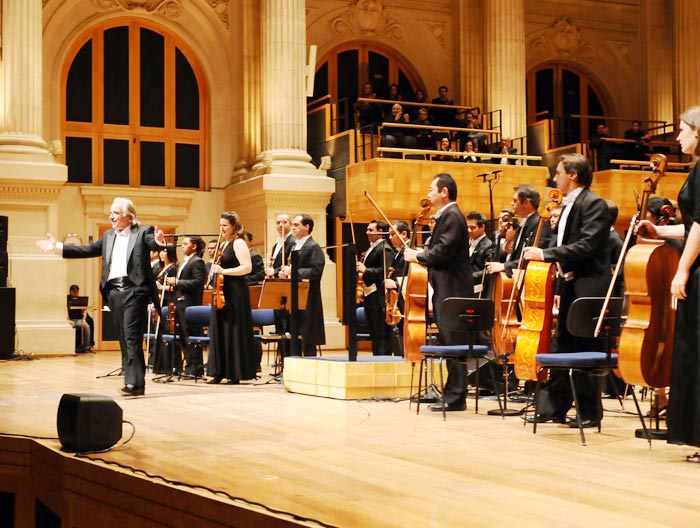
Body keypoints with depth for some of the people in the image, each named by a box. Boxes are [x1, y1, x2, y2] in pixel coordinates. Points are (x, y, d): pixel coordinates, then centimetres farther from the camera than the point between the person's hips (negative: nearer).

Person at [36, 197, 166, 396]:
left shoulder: (143, 232, 0)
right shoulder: (108, 236, 19)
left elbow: (153, 244, -18)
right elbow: (87, 250, 21)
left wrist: (159, 242, -42)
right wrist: (58, 247, 17)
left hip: (134, 290, -7)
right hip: (114, 291, 7)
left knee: (132, 337, -13)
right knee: (123, 338, 8)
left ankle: (135, 382, -13)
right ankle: (131, 380, 13)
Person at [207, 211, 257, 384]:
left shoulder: (238, 243, -8)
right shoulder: (223, 245, 17)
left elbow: (247, 267, -18)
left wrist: (224, 271, -21)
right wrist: (215, 270, 9)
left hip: (235, 293, -9)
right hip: (221, 292, 9)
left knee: (234, 333, -5)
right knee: (219, 332, 7)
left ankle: (236, 374, -1)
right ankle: (220, 373, 12)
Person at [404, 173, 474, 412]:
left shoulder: (452, 215, -12)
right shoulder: (447, 215, 20)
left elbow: (443, 250, -21)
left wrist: (417, 256, -9)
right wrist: (421, 255, 7)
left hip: (453, 290, -11)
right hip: (447, 290, 11)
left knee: (453, 342, -7)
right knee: (450, 342, 12)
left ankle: (456, 398, -4)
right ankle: (454, 395, 17)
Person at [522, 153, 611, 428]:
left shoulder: (594, 204, -11)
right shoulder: (568, 206, 18)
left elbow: (586, 246, -22)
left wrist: (546, 253, -23)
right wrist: (560, 288, 16)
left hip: (588, 290, -9)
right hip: (570, 289, 9)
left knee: (585, 352, -3)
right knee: (561, 349, 11)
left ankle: (590, 413, 6)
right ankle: (553, 407, 17)